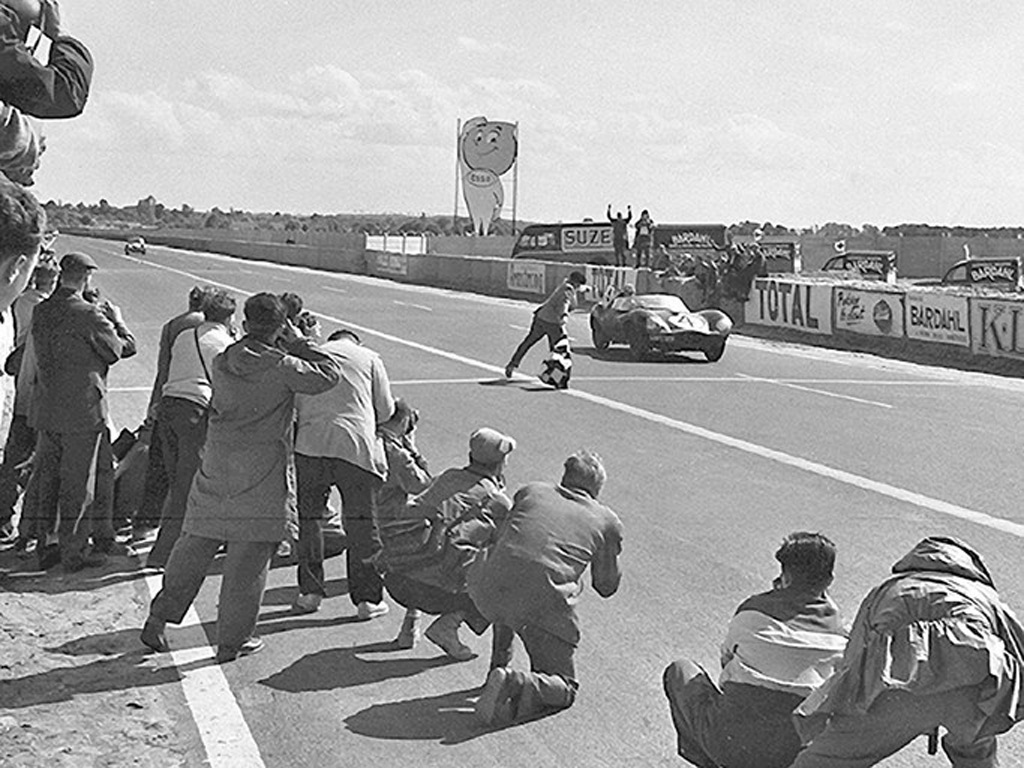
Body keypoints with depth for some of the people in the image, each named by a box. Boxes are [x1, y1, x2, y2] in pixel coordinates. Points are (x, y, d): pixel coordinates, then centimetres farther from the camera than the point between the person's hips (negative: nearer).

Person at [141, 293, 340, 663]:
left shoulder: (221, 363, 4)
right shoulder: (281, 367, -12)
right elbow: (330, 374, -7)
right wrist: (299, 343, 1)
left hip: (215, 467, 5)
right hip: (261, 474, -5)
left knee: (194, 545, 16)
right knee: (249, 556, 4)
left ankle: (158, 619, 19)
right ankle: (232, 640, 11)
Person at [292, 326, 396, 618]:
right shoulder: (369, 358, 14)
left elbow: (294, 407, 14)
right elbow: (386, 410, 12)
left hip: (310, 444, 2)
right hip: (356, 446, -2)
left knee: (308, 517, 16)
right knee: (362, 522, 5)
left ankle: (310, 591, 19)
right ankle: (367, 598, 7)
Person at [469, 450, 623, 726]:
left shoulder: (530, 491, 22)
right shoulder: (607, 521, 17)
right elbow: (606, 586, 28)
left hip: (488, 590, 3)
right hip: (543, 604, -3)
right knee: (565, 689, 14)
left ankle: (500, 666, 30)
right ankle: (515, 684, -15)